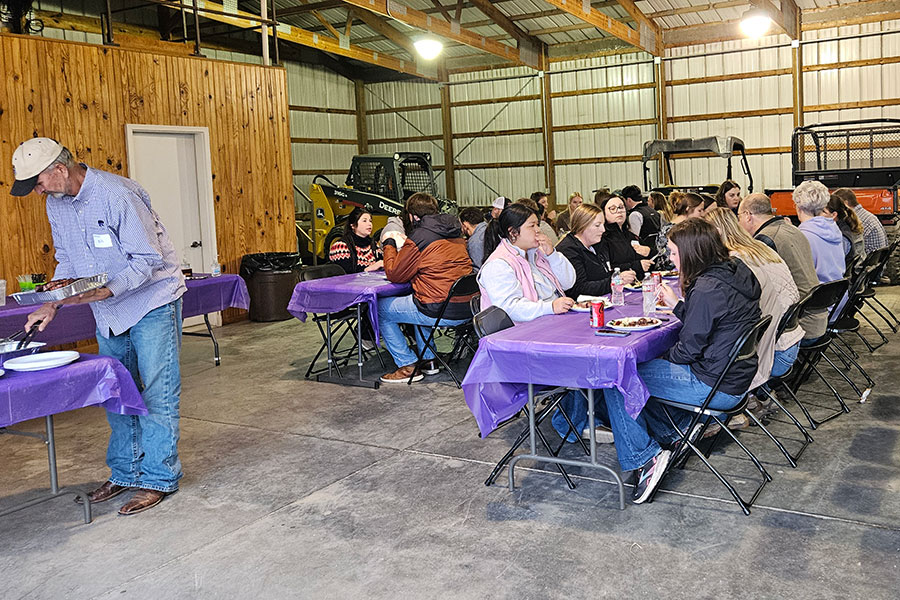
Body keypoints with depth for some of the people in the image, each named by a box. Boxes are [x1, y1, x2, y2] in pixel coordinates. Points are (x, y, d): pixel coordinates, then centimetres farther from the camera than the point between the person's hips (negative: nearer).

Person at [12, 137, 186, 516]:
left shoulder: (117, 194, -23)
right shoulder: (56, 204, 3)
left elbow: (148, 259, -22)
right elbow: (67, 260, 14)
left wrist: (104, 292, -32)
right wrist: (51, 305, 0)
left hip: (152, 302, -8)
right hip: (109, 313, 8)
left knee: (156, 392, -5)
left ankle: (158, 478, 4)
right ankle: (125, 473, 25)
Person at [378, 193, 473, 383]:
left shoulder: (419, 237, -11)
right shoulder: (456, 233, 12)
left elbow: (395, 275, -1)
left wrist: (389, 244, 13)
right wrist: (403, 246, 25)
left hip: (441, 312, -8)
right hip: (467, 309, 8)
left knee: (380, 308, 12)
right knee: (417, 300, 37)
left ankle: (407, 366, 12)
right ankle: (428, 360, 33)